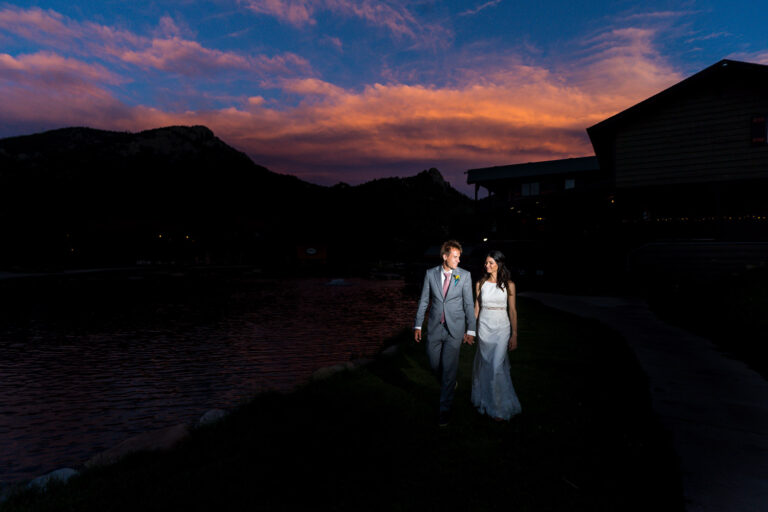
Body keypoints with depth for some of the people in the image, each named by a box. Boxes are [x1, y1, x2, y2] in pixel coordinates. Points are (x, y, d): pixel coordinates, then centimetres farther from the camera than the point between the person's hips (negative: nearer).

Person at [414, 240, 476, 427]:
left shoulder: (464, 276, -4)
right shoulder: (430, 274, 0)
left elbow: (469, 304, -3)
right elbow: (424, 301, 5)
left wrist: (470, 330, -6)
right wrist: (418, 325, 3)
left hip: (455, 329, -2)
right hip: (434, 327, 3)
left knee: (449, 368, -1)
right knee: (434, 364, 12)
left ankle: (445, 409, 12)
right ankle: (450, 384, 44)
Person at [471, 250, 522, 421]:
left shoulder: (508, 284, -2)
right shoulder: (481, 283, 4)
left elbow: (512, 310, -1)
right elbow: (476, 308, 8)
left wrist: (514, 335, -3)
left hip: (501, 328, -2)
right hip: (484, 326, 2)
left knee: (497, 366, -6)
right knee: (485, 365, 9)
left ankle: (499, 406, 9)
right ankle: (486, 400, 29)